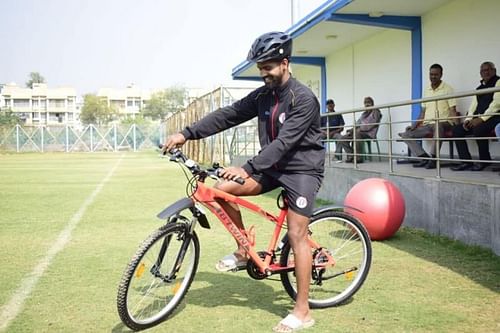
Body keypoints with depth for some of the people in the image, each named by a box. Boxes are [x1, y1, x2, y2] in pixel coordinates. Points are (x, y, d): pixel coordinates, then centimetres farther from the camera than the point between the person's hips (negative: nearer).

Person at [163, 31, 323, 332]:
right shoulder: (263, 95, 3)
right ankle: (244, 251, 10)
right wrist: (187, 133, -11)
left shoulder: (304, 99, -19)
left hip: (301, 169, -7)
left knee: (296, 234, -11)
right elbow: (228, 115, -1)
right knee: (222, 189, -7)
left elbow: (284, 141, -28)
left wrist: (247, 169, -38)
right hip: (273, 167, 7)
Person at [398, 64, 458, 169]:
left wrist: (456, 125, -25)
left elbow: (452, 110, -9)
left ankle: (433, 159, -35)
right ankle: (425, 158, -17)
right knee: (406, 135, -8)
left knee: (437, 126, -42)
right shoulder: (426, 90, 15)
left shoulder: (447, 89, -2)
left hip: (443, 123, -6)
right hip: (427, 124, 7)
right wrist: (415, 125, 9)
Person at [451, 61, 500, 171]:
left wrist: (481, 118, -21)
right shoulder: (479, 88, 22)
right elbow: (474, 105, 16)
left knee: (478, 129, -34)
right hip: (479, 119, 8)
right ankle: (466, 162, -12)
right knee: (457, 130, -8)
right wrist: (468, 119, -4)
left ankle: (484, 161, -15)